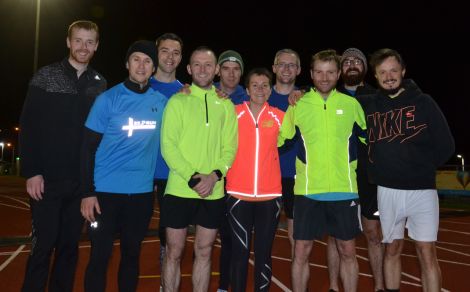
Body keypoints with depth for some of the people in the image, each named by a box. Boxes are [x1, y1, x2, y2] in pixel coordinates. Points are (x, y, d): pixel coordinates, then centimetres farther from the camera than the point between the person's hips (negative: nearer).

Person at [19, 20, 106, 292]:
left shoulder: (100, 83, 8)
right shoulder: (46, 76, 0)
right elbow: (29, 126, -4)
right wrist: (31, 172, -10)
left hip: (82, 181, 3)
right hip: (48, 179, -3)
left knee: (70, 245, 10)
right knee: (43, 243, 1)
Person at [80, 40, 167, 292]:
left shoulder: (161, 102, 3)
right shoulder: (108, 99, -6)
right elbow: (88, 148, -6)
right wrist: (87, 193, -11)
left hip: (142, 192, 3)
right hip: (106, 190, -3)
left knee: (132, 254, 15)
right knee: (100, 256, 4)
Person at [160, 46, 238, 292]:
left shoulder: (226, 106, 8)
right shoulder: (177, 101, 0)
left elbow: (230, 148, 4)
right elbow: (168, 145, -7)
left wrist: (214, 175, -12)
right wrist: (192, 177, -16)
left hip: (213, 192, 2)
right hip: (179, 190, -2)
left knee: (204, 252, 13)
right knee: (174, 252, 7)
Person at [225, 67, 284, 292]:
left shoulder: (279, 116, 3)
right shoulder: (234, 113, 0)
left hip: (270, 195, 1)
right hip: (238, 194, -1)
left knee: (264, 253, 10)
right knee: (240, 252, 6)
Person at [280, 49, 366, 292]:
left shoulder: (352, 105, 3)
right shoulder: (297, 105, 1)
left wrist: (353, 166, 12)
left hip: (345, 190, 1)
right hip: (307, 191, -1)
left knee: (347, 251, 10)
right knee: (301, 252, 4)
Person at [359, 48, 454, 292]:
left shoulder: (423, 102, 0)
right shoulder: (368, 104, 4)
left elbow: (445, 146, 0)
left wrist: (421, 168, 0)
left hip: (422, 190, -1)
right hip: (387, 191, 2)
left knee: (427, 252, 0)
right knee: (392, 249, 12)